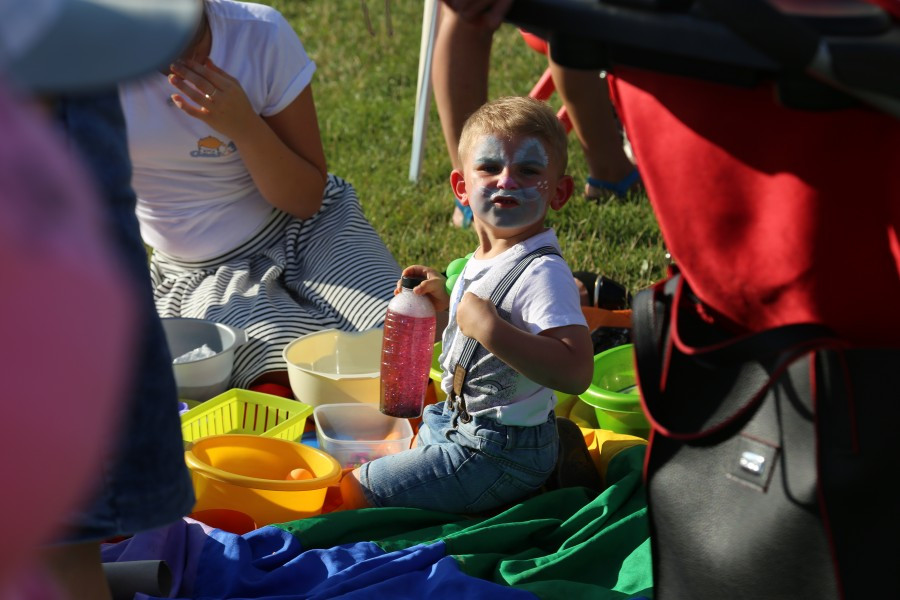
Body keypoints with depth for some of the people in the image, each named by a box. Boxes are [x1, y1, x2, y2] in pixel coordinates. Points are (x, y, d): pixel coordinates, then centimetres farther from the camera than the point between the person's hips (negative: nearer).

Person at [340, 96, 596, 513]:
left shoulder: (542, 272, -24)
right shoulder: (484, 261, 4)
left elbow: (576, 372, -35)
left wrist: (488, 329, -34)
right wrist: (446, 302, 4)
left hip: (497, 455, -8)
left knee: (352, 494, -6)